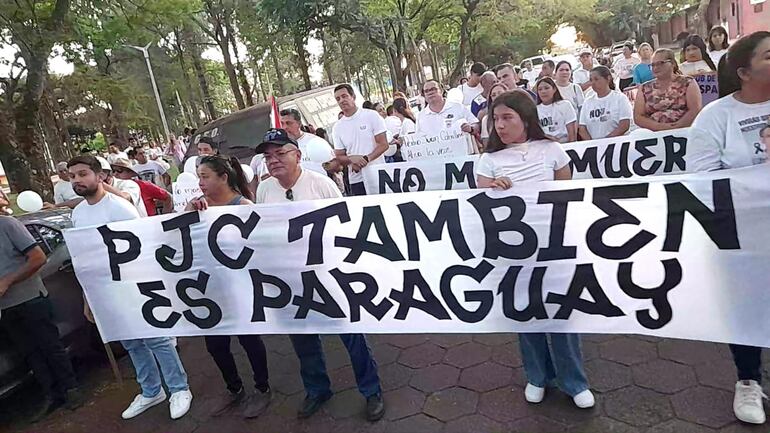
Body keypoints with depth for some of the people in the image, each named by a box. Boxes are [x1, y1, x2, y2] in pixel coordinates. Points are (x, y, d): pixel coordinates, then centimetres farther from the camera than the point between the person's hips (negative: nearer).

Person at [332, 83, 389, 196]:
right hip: (356, 180, 2)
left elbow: (383, 144, -4)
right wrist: (351, 159, -15)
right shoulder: (337, 127, 7)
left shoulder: (371, 115, -1)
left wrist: (366, 159, -18)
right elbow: (339, 157, 7)